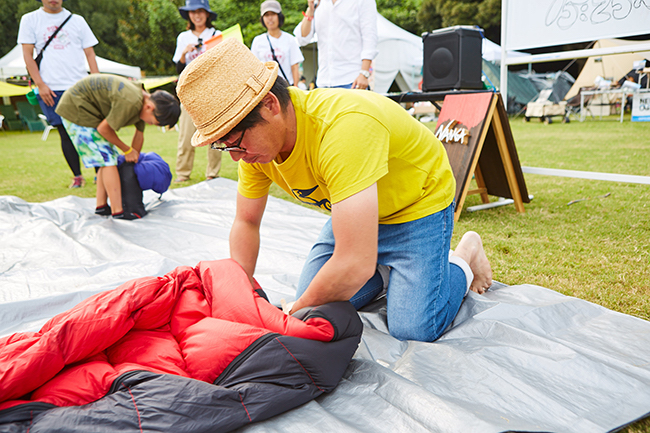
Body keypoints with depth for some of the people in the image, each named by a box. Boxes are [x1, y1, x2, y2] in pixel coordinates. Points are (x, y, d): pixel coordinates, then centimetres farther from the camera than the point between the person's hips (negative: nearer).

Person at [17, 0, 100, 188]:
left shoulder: (77, 20, 13)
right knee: (66, 134, -1)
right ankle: (77, 176, 9)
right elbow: (28, 55, 6)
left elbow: (90, 53, 11)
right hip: (51, 89, 0)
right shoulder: (29, 20, 11)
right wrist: (40, 85, -5)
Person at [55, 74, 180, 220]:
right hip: (75, 108, -10)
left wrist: (134, 161, 22)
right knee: (108, 159, -13)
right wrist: (127, 150, -7)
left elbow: (139, 134, 12)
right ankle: (117, 212, -13)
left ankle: (101, 206, 17)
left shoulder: (142, 101, 0)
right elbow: (103, 129, -20)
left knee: (107, 157, 12)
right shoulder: (130, 102, -31)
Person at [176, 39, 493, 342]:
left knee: (413, 329, -17)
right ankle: (389, 270, 22)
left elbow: (355, 265, -44)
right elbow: (246, 222, 0)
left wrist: (294, 313, -27)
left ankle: (461, 262, 12)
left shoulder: (344, 127, -42)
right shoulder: (255, 139, -16)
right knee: (312, 308, 0)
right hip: (355, 209, 7)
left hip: (418, 203, -6)